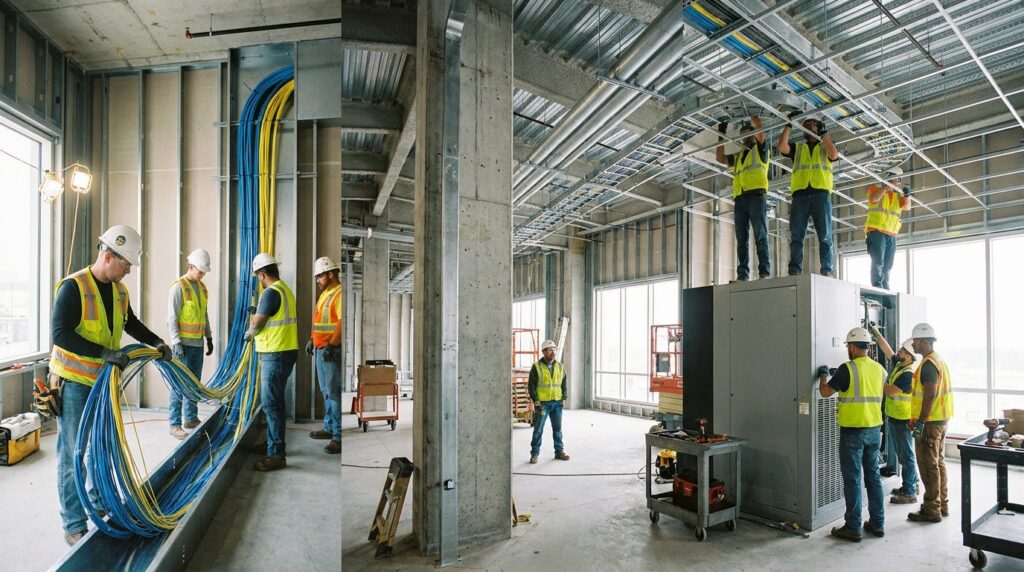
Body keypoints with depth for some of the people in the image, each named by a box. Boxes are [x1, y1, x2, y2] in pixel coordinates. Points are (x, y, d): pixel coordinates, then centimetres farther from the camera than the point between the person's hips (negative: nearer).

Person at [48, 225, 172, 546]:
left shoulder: (119, 290, 4)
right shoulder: (73, 287, -18)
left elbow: (131, 324, 20)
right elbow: (60, 334, -24)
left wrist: (156, 342, 9)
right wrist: (104, 353, -31)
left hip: (104, 381, 7)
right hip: (74, 383, -7)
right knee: (73, 454, 1)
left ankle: (99, 503, 35)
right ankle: (74, 526, 12)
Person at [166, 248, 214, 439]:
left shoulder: (202, 287, 12)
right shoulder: (179, 287, -11)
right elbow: (172, 318, -13)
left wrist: (209, 337, 18)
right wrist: (176, 342, -19)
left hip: (198, 344, 7)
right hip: (183, 344, -7)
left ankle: (191, 418, 25)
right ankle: (174, 425, 2)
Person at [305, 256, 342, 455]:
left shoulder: (339, 294, -15)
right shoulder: (325, 294, 17)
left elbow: (342, 322, -23)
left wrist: (331, 345, -26)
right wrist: (312, 340, 21)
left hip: (332, 351, -10)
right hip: (321, 349, 10)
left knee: (334, 393, -7)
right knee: (326, 392, 17)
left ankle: (339, 436, -2)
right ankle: (329, 427, 29)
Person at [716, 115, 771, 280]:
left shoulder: (760, 149, 13)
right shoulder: (738, 156, 29)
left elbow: (760, 131, -2)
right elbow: (720, 158, 23)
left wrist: (752, 115, 9)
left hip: (756, 196, -5)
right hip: (739, 199, 5)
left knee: (760, 236, -11)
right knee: (741, 239, -2)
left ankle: (764, 273, -15)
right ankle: (742, 275, -5)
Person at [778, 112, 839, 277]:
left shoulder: (826, 147, 22)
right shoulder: (797, 147, 24)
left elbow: (834, 155, -1)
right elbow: (782, 147, 3)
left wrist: (824, 133, 3)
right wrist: (789, 125, 4)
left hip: (821, 194, 0)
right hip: (800, 194, 1)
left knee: (825, 235, -7)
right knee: (796, 235, -8)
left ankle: (827, 271, -9)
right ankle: (794, 272, -12)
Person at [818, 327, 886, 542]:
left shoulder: (848, 369, -16)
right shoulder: (879, 369, 5)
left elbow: (825, 392, -12)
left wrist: (823, 376, 7)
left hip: (853, 431, -6)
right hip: (874, 430, 7)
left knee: (852, 479, 1)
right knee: (873, 475, 16)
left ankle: (853, 528, 7)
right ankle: (877, 523, 24)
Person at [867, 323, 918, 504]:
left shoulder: (908, 374, -21)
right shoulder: (898, 364, 6)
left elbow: (891, 392, -21)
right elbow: (887, 349, 16)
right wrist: (876, 333, 13)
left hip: (902, 420, -9)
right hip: (894, 417, 9)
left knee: (907, 455, -2)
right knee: (902, 453, 18)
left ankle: (910, 493, 4)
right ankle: (910, 486, 29)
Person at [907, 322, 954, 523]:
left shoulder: (928, 364, -18)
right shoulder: (940, 360, 14)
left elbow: (930, 395, -24)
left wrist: (920, 423, -21)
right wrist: (918, 419, 22)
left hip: (930, 422, -10)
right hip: (941, 420, 10)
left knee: (928, 466, -3)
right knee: (938, 463, 17)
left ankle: (932, 510, 3)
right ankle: (942, 505, 27)